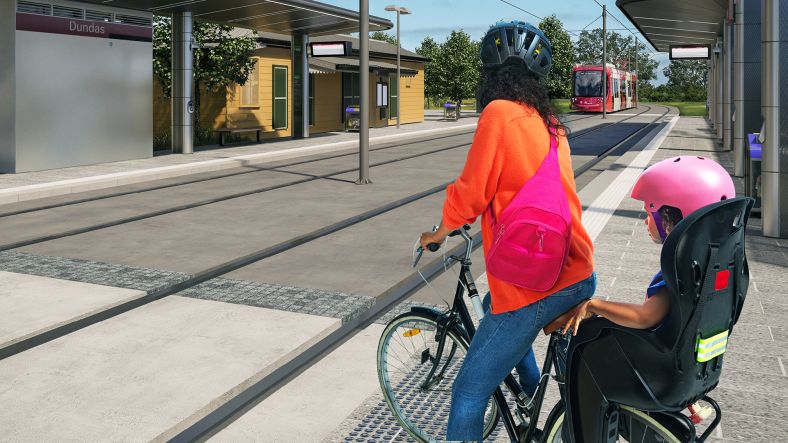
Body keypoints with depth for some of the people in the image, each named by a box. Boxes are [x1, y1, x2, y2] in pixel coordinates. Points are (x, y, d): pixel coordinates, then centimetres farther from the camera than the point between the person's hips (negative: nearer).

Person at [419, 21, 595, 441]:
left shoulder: (499, 113, -11)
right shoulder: (550, 122, 10)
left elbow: (469, 194, -11)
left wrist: (439, 232, 9)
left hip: (532, 287, -8)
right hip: (580, 277, 8)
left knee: (469, 394, 3)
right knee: (502, 311, 36)